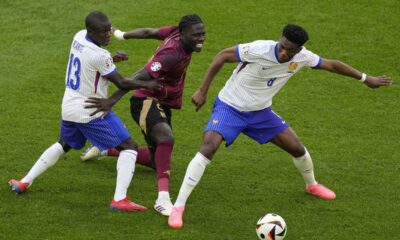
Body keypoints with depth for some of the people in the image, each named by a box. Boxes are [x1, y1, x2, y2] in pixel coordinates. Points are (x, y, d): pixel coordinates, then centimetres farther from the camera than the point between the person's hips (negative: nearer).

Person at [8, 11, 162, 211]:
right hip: (91, 112, -8)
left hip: (69, 107, 8)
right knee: (129, 147, -4)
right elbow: (121, 83, -13)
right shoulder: (100, 56, -25)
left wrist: (112, 59, 1)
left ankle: (24, 183, 33)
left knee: (63, 145, 33)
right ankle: (119, 199, -16)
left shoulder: (79, 37, -2)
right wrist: (147, 85, -2)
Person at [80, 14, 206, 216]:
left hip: (162, 105, 10)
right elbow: (139, 77, -33)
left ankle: (106, 150, 38)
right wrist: (112, 100, -37)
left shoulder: (175, 32, -3)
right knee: (166, 138, -39)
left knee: (156, 161, 18)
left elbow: (148, 32, 11)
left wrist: (122, 35, 24)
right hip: (147, 101, -10)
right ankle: (163, 198, -48)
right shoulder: (172, 54, -28)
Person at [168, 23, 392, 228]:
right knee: (207, 149, -26)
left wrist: (366, 78, 10)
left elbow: (331, 65, 2)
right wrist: (203, 91, -20)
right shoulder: (259, 50, -31)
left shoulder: (302, 57, -14)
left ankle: (312, 185, 41)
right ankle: (178, 207, -23)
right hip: (230, 107, -5)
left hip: (260, 112, 5)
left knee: (297, 148, 7)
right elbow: (223, 55, -20)